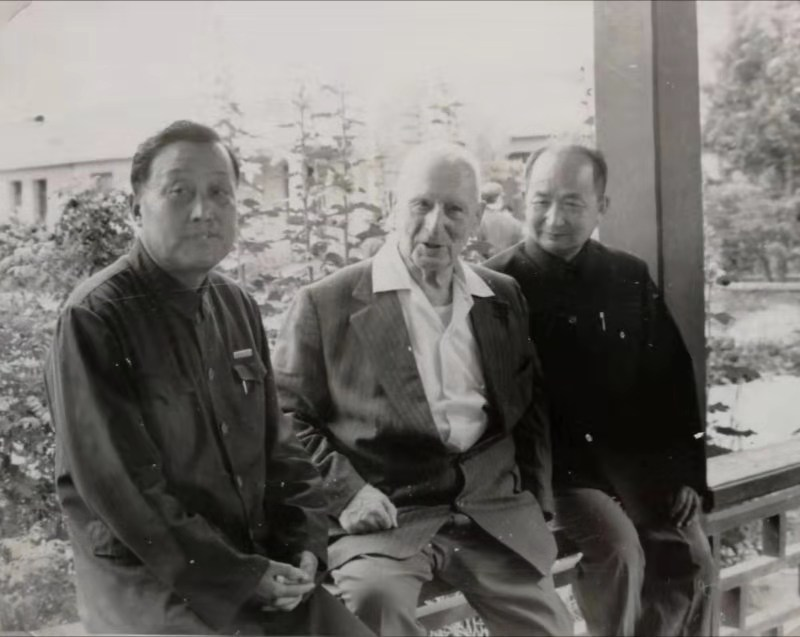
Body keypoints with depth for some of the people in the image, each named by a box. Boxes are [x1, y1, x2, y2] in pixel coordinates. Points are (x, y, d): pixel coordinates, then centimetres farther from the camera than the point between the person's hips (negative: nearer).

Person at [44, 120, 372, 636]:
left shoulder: (239, 307, 8)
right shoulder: (94, 319, -14)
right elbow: (120, 490, -18)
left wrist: (305, 543, -2)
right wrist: (239, 577, -16)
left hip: (261, 560, 6)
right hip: (151, 579, -6)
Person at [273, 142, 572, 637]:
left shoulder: (503, 297, 14)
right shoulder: (326, 304, -1)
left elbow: (530, 404, 22)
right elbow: (287, 418, 1)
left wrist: (536, 495, 11)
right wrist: (346, 492, -11)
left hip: (493, 505, 4)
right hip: (385, 513, -4)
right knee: (375, 596, -33)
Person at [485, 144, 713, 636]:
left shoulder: (630, 277, 9)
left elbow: (672, 378, 13)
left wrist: (685, 471, 5)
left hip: (631, 452, 4)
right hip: (550, 460, -4)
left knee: (690, 555, -15)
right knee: (619, 550, -26)